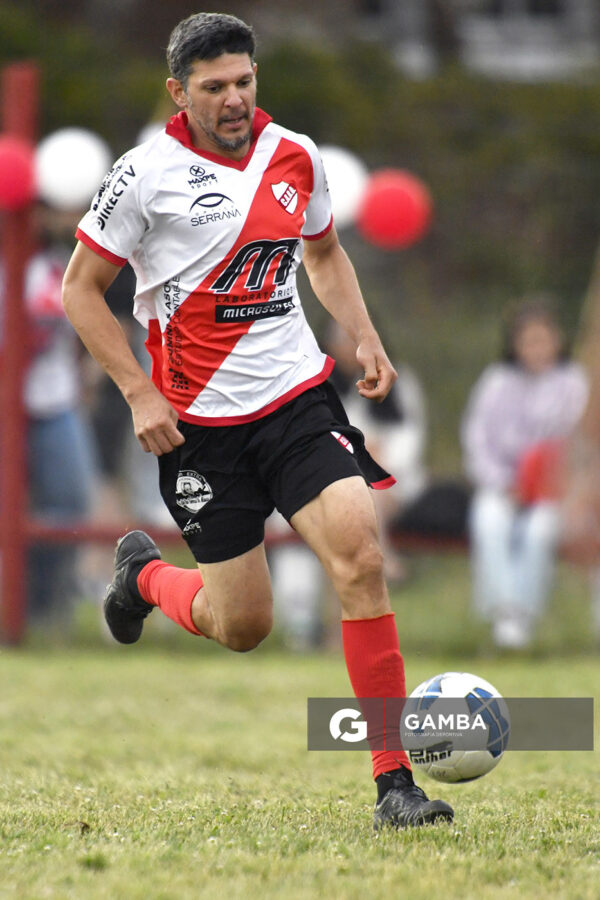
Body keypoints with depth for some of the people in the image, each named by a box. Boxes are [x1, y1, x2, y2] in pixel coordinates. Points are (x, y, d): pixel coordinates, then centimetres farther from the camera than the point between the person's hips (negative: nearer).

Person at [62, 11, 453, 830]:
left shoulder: (294, 157, 4)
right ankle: (144, 574, 39)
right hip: (198, 420, -3)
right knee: (242, 626, 2)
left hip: (297, 398, 3)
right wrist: (140, 394, -11)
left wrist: (366, 339, 7)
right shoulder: (148, 174, -9)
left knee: (359, 555, -18)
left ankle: (393, 782, -14)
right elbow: (81, 290, -2)